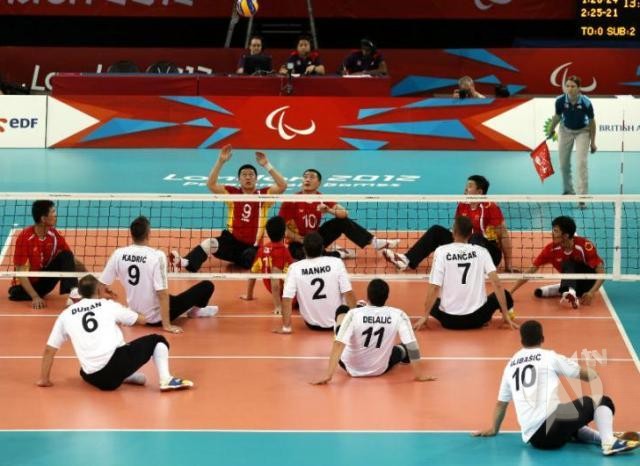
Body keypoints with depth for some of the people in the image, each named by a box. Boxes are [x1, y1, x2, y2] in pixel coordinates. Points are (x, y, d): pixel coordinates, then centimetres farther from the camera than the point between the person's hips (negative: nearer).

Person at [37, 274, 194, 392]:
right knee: (157, 340, 19)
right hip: (117, 361, -2)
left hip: (95, 379, 2)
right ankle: (165, 379, -4)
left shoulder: (66, 315, 15)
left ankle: (130, 376, 14)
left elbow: (49, 350, 13)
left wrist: (44, 379, 23)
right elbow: (142, 320, 26)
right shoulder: (108, 305, 12)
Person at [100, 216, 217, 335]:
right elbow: (162, 293, -25)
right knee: (207, 286, 9)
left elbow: (102, 285, -3)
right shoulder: (157, 256, -23)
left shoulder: (118, 254, -10)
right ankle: (195, 310, 37)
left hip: (136, 315, 6)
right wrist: (167, 325, -19)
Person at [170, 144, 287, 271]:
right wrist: (221, 161, -14)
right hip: (232, 240, 0)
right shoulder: (232, 193, 7)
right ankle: (185, 263, -50)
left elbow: (282, 186, -10)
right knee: (210, 243, -31)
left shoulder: (263, 194, 3)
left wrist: (266, 165, -16)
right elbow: (211, 184, -4)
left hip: (252, 246, 0)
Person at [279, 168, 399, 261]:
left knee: (342, 221, -12)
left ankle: (374, 242, -11)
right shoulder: (291, 201, -17)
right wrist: (301, 239, -24)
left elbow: (344, 214, -12)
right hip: (299, 244, -4)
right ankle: (339, 254, -16)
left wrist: (328, 210, -31)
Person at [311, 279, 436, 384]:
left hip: (351, 367, -1)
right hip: (379, 370, 1)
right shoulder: (398, 315, -18)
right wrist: (418, 375, -8)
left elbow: (338, 345, -27)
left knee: (342, 310, 18)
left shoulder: (354, 314, -22)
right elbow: (412, 346, -18)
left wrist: (328, 375, -27)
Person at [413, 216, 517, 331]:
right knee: (505, 296, 25)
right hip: (477, 318, 1)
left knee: (432, 303, 31)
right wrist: (506, 315, 2)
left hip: (449, 320, -1)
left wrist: (425, 317, 1)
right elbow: (497, 284, -5)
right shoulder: (482, 251, 1)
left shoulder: (441, 251, -5)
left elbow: (434, 288, -8)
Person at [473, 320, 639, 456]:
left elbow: (501, 403, 29)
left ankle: (603, 438, 6)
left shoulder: (510, 365, 20)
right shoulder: (549, 357, 6)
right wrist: (590, 371, 34)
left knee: (574, 427, 34)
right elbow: (592, 376, 11)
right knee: (603, 401, 7)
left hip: (533, 437, 6)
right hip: (551, 423, -6)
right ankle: (609, 442, -17)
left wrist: (493, 429, 43)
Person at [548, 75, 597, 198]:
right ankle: (568, 190, 33)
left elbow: (592, 122, -14)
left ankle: (582, 196, -9)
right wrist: (551, 130, 14)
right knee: (563, 163, 9)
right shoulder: (560, 101, -25)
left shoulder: (586, 103, -29)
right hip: (566, 130, 3)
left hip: (582, 131, -3)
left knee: (581, 162, -14)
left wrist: (592, 142, -8)